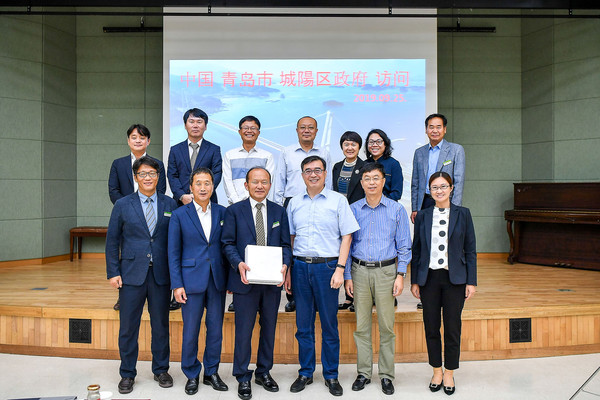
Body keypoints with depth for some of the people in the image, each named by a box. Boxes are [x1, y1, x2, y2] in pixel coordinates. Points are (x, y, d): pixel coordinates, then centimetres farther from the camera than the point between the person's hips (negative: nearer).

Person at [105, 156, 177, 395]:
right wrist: (113, 272, -2)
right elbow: (112, 241, 4)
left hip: (161, 274, 1)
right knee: (128, 326, 6)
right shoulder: (122, 205, 3)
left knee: (161, 324, 10)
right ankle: (127, 374, 22)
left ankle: (161, 370, 27)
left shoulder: (169, 205, 4)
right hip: (132, 274, 0)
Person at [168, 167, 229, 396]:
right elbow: (173, 253, -1)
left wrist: (230, 278, 3)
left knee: (216, 329, 9)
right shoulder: (180, 215, -1)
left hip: (217, 280, 3)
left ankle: (212, 372, 26)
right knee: (190, 331, 5)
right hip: (192, 280, -2)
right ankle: (192, 375, 23)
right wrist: (177, 285, -6)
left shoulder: (222, 213, 5)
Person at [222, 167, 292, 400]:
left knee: (269, 328, 14)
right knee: (243, 330, 4)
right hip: (245, 280, -3)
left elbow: (285, 244, 7)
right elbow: (228, 243, -2)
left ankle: (264, 372, 30)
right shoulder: (234, 211, 1)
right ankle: (243, 378, 18)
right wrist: (238, 264, -19)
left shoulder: (279, 212, 8)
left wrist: (285, 265, -12)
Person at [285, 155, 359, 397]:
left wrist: (340, 269, -10)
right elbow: (290, 238, 13)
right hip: (300, 266, 3)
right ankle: (305, 373, 23)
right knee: (303, 324, 10)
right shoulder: (294, 203, 10)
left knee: (329, 323, 5)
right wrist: (287, 271, 8)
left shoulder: (338, 201, 0)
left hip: (327, 266, -3)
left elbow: (346, 237, -2)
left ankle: (331, 375, 18)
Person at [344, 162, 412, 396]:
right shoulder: (353, 210, 5)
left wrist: (400, 275, -4)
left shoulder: (396, 210, 2)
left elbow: (404, 246, 4)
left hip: (386, 271, -1)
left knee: (387, 326, 2)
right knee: (361, 326, 6)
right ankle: (363, 373, 19)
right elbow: (347, 245, 8)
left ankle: (386, 375, 15)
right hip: (360, 271, 1)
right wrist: (347, 276, 3)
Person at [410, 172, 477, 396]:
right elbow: (416, 249, 8)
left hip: (454, 278, -1)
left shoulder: (462, 214, 1)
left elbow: (470, 250, 1)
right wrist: (414, 281, 5)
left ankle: (449, 374, 20)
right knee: (431, 327, 7)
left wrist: (471, 281, -3)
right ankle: (436, 371, 24)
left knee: (452, 327, 4)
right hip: (429, 278, 2)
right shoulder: (422, 216, 5)